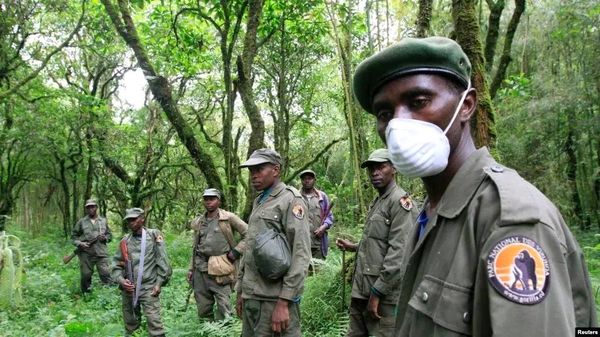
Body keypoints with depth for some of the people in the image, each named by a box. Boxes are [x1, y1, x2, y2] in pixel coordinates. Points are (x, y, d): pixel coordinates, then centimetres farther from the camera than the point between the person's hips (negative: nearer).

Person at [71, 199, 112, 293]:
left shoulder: (103, 221, 10)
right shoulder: (81, 221, 5)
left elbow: (110, 235, 17)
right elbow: (73, 236, 8)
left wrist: (105, 238, -5)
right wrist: (79, 243, -10)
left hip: (101, 253, 0)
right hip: (86, 254, 0)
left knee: (106, 275, -7)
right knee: (85, 276, 8)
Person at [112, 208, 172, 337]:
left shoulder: (154, 235, -4)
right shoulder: (124, 241, 6)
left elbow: (162, 261, -5)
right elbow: (117, 265, 9)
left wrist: (159, 283, -9)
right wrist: (121, 280, -8)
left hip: (148, 287, -4)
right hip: (128, 289, 4)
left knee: (154, 322, -11)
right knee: (130, 324, 17)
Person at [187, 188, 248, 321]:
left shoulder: (228, 218, -3)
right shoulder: (198, 222, 13)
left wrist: (236, 252, -7)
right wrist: (191, 268, 16)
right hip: (200, 268, 5)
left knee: (223, 308, -4)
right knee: (202, 308, 11)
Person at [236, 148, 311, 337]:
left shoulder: (291, 199, -9)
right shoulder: (258, 202, 16)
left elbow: (301, 254, -16)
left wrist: (283, 302, -20)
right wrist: (241, 291, 17)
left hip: (275, 298, -7)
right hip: (251, 296, 8)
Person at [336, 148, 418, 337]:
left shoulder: (400, 201, -12)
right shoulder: (377, 202, 17)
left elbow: (398, 253, -19)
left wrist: (377, 293, -19)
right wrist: (353, 247, 12)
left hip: (384, 295, -9)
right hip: (361, 290, 9)